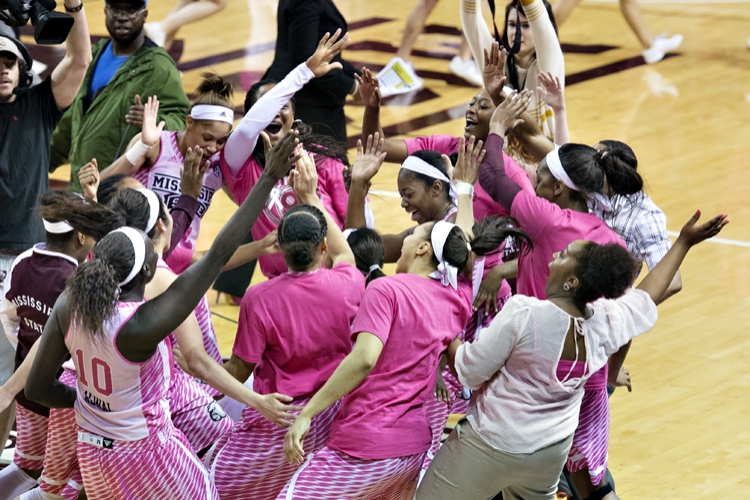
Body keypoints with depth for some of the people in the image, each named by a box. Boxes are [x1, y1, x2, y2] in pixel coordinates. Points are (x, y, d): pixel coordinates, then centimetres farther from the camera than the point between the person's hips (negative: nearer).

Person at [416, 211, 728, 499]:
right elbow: (647, 297, 13)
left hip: (491, 447, -6)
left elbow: (470, 372, -20)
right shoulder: (605, 324, -9)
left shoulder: (523, 314, -28)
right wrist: (684, 242, 21)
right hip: (553, 451, 7)